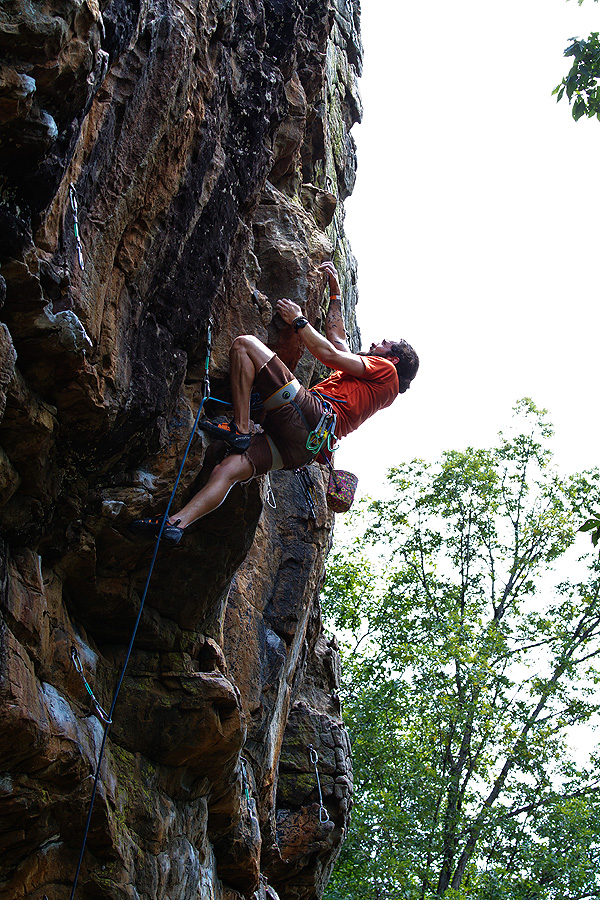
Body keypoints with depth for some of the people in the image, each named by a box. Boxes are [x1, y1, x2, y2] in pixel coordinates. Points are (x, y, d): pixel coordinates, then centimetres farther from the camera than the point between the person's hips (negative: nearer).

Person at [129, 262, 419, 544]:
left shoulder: (384, 368, 13)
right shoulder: (363, 378, 38)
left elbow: (330, 354, 4)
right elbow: (337, 339, 48)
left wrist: (298, 320, 13)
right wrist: (335, 294, 50)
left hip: (308, 413, -8)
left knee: (244, 343, -8)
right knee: (228, 469, -9)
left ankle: (240, 429, -18)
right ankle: (176, 524, -22)